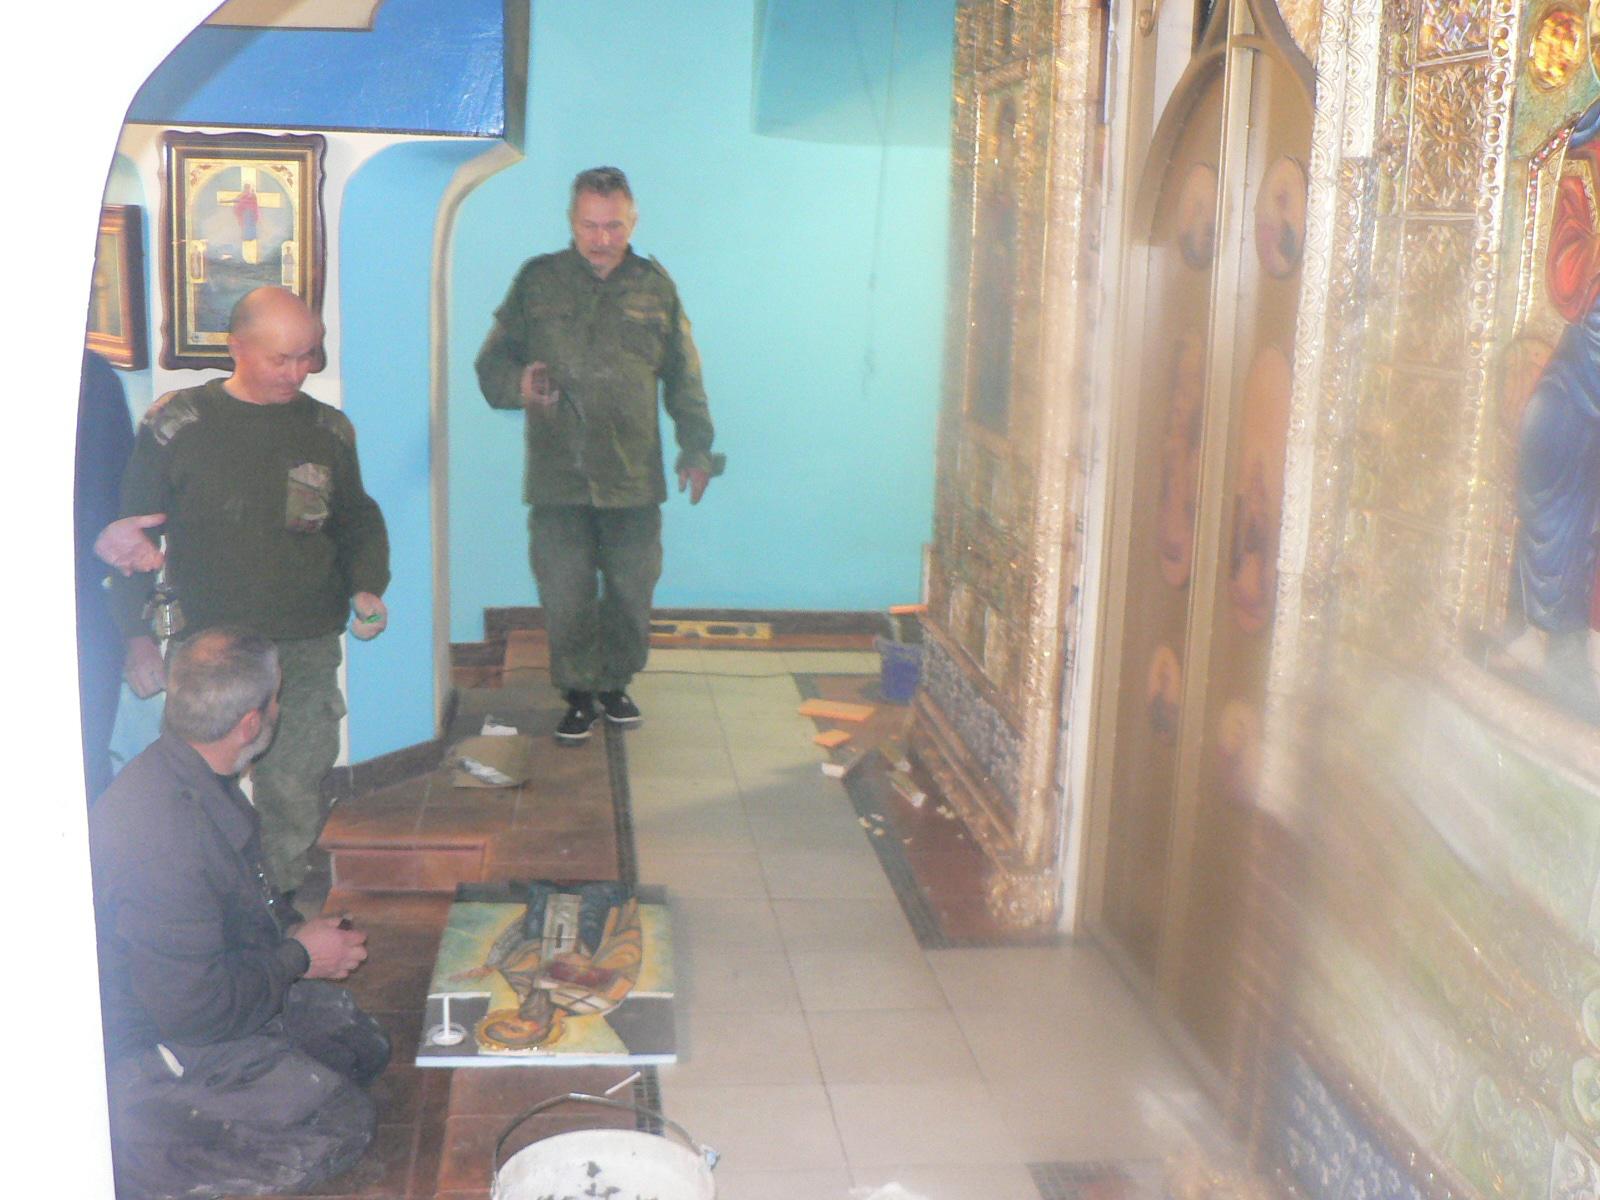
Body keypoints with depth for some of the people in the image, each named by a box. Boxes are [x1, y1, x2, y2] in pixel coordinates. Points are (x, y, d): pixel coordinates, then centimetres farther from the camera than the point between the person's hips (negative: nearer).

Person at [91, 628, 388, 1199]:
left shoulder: (197, 780, -3)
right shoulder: (163, 831, -35)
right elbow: (190, 1007, -30)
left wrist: (292, 927, 0)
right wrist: (299, 958, -16)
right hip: (149, 1042, -10)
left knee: (364, 1045, 12)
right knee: (343, 1122, -13)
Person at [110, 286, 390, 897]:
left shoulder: (328, 428, 6)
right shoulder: (175, 424, -2)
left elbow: (358, 520, 20)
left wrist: (367, 587, 1)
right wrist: (137, 635, -3)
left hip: (307, 651, 2)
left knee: (293, 799, 5)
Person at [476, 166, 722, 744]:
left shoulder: (655, 286, 7)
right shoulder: (536, 282, 3)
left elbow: (683, 377, 14)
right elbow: (491, 364, 5)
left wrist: (695, 447, 11)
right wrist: (517, 384, -17)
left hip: (635, 479, 1)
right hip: (557, 479, -1)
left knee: (631, 592, 9)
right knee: (565, 598, 1)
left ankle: (616, 683, 30)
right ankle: (578, 695, 20)